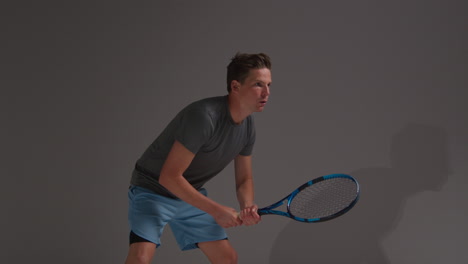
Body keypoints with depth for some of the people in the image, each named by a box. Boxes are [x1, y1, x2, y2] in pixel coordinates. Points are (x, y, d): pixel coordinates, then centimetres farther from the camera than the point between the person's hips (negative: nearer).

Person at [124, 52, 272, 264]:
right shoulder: (204, 116, -31)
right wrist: (216, 210, -28)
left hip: (191, 195, 8)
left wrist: (247, 207, -16)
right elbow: (169, 177, -31)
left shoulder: (248, 126, -5)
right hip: (153, 190, -8)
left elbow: (244, 179, 7)